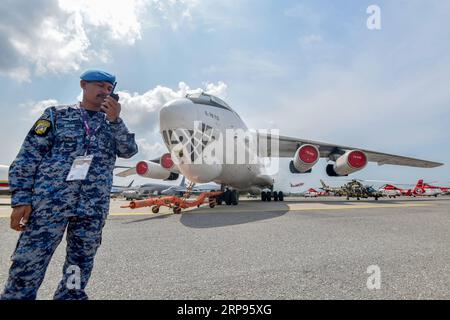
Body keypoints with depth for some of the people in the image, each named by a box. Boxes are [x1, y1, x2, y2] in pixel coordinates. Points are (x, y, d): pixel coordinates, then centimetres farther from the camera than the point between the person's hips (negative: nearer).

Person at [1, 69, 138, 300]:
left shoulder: (112, 123, 17)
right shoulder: (57, 114, 9)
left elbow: (129, 151, 1)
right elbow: (28, 156, 4)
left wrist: (115, 120, -10)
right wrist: (21, 199, -5)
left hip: (94, 208, 3)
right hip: (50, 201, -2)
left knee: (79, 268, 10)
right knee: (27, 266, -2)